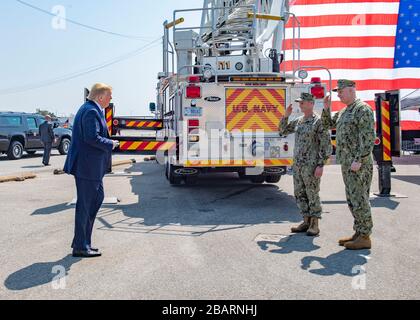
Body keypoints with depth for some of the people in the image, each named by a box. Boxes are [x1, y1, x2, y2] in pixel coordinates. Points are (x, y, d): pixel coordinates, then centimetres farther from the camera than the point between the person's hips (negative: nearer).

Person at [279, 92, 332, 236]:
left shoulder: (319, 121, -9)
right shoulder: (298, 121, 13)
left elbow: (326, 144, -12)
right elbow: (282, 131, 21)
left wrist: (321, 165, -18)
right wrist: (286, 115, 5)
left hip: (311, 165, -7)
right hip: (297, 164, 8)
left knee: (312, 194, -1)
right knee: (300, 194, 11)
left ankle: (314, 225, 8)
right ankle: (306, 221, 21)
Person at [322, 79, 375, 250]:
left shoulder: (363, 109, -11)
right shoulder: (344, 112, 18)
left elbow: (369, 137, -18)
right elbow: (327, 124, 27)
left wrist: (359, 160, -23)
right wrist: (326, 108, 11)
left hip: (359, 165, -9)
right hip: (347, 164, 9)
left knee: (359, 199, -5)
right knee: (352, 200, 12)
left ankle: (364, 238, 2)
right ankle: (358, 234, 21)